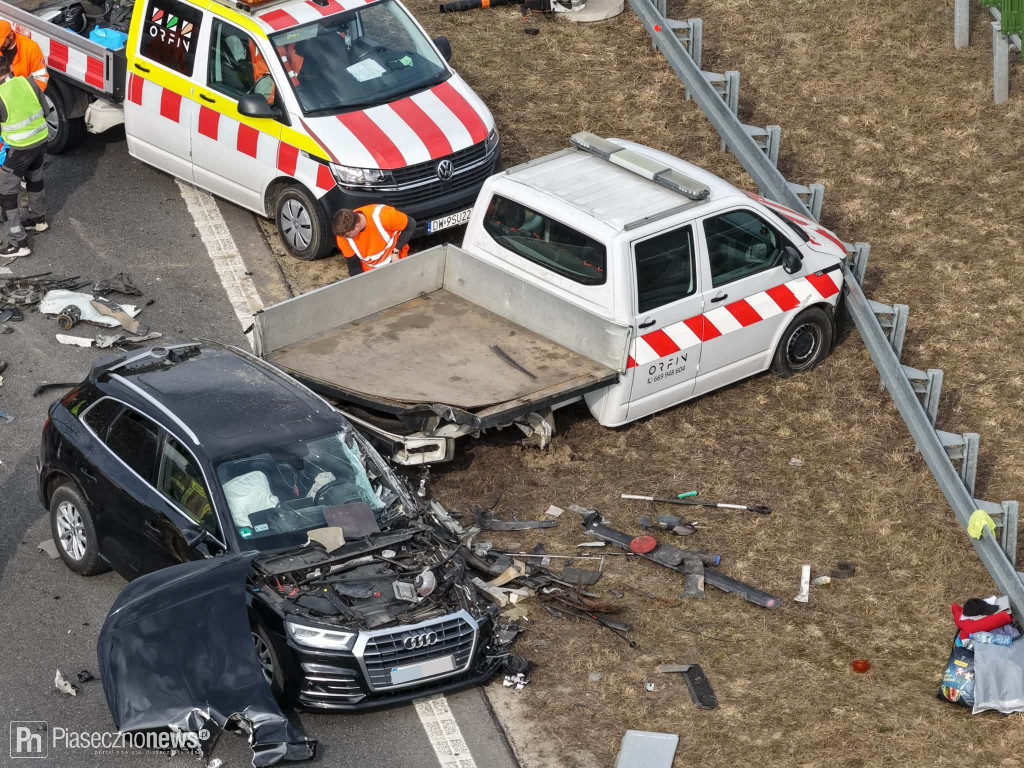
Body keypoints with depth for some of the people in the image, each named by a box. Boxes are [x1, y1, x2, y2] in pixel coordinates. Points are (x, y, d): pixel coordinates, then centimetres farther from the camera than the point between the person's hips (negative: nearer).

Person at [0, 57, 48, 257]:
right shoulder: (27, 82, -8)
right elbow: (44, 109, 6)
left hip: (20, 149, -6)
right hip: (41, 139, 6)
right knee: (35, 179, 31)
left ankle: (18, 243, 2)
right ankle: (38, 219, 50)